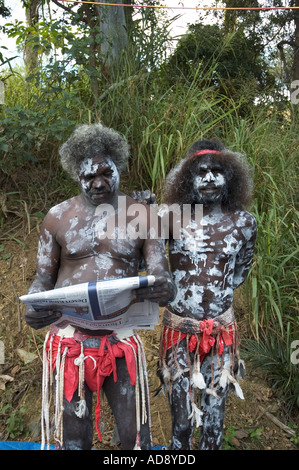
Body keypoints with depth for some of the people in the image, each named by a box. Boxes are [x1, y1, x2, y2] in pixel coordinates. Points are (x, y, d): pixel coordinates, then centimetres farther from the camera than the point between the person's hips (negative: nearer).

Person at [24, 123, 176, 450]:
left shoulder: (141, 216, -1)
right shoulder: (58, 217, 1)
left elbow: (160, 272, -4)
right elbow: (43, 278, 5)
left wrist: (166, 288, -28)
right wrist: (33, 307, -17)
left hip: (122, 339, 0)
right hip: (70, 339, 1)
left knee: (135, 435, 10)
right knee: (73, 437, 15)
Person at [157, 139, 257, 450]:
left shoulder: (243, 222, -3)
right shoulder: (172, 216, -9)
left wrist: (219, 294, 8)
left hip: (222, 331, 2)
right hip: (179, 328, -1)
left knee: (214, 419, 14)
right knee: (182, 420, 11)